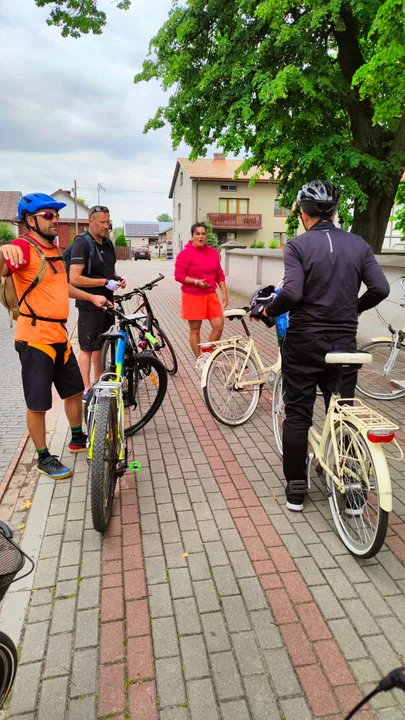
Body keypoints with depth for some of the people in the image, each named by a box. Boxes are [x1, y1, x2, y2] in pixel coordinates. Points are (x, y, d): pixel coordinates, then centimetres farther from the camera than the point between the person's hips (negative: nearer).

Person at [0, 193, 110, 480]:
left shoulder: (55, 250, 13)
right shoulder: (24, 248, -14)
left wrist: (92, 297, 28)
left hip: (59, 335, 9)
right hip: (35, 338, -8)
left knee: (74, 390, 19)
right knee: (38, 403, 3)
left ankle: (78, 439, 39)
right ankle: (44, 458, 20)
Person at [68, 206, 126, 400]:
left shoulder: (107, 243, 10)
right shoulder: (82, 243, -15)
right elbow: (74, 279, -23)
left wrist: (118, 279, 2)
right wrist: (105, 282, -22)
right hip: (90, 304, -8)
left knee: (100, 344, 17)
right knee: (87, 347, -1)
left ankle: (99, 382, 30)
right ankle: (87, 390, 7)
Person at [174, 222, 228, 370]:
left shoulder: (213, 252, 8)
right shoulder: (185, 253, -8)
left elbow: (219, 275, 12)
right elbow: (179, 275, -10)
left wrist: (224, 293, 8)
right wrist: (196, 282, -21)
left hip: (211, 295, 5)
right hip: (192, 297, -5)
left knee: (219, 325, -1)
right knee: (195, 329, 5)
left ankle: (207, 354, 19)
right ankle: (199, 360, 21)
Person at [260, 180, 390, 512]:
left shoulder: (298, 245, -8)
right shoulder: (358, 244, 4)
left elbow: (291, 293, -20)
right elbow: (380, 288, -2)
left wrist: (269, 310, -2)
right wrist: (354, 308, 16)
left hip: (303, 343, -3)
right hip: (344, 343, 3)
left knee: (297, 415, 9)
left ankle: (296, 489, 17)